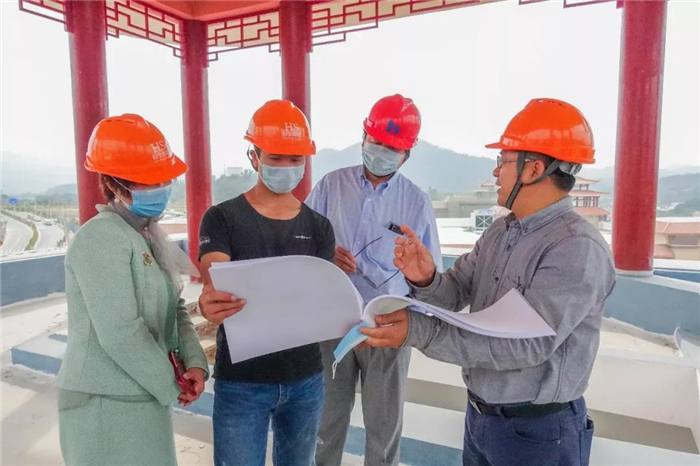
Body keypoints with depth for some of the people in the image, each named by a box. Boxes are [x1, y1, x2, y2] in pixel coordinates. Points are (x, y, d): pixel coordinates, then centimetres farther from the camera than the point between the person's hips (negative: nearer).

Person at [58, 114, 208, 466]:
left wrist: (194, 362, -5)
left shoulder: (149, 236, 9)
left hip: (143, 399, 8)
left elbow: (174, 310, 9)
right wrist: (172, 387, -12)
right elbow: (120, 334, -24)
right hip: (106, 405, -8)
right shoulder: (100, 239, -19)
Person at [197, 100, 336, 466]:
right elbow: (215, 285, -19)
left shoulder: (318, 227, 3)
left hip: (305, 380, 4)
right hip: (240, 382, -3)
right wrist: (208, 305, -43)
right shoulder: (222, 219, -6)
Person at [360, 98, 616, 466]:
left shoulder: (578, 249, -22)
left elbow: (529, 344, -29)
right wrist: (426, 281, -23)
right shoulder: (499, 232, 2)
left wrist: (419, 332, -35)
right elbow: (454, 294, 0)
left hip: (538, 431, -6)